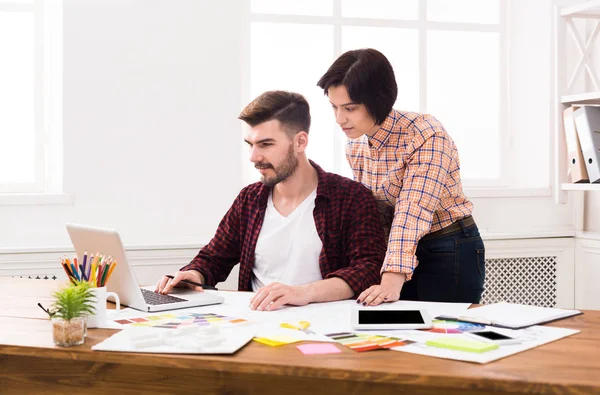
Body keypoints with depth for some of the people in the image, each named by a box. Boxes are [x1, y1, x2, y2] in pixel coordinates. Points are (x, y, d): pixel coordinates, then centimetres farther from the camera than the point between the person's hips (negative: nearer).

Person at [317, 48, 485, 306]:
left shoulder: (426, 136, -23)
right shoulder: (355, 146, -1)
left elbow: (413, 211, -32)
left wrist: (393, 279, -42)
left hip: (450, 253, -6)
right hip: (402, 252, 6)